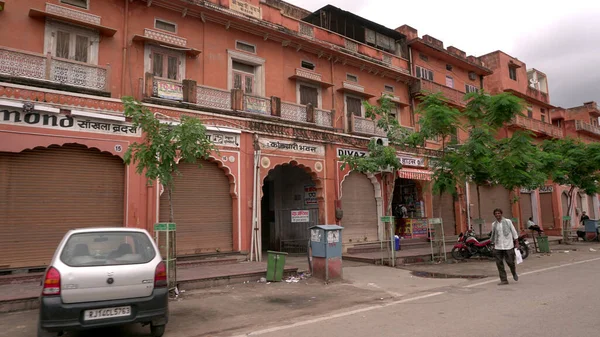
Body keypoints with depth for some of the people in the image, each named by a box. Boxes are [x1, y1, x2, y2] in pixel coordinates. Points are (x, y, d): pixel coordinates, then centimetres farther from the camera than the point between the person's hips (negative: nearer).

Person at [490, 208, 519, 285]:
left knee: (510, 262, 0)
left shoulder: (508, 221, -1)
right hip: (498, 247, 3)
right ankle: (503, 280, 6)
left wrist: (516, 242, -3)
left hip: (508, 245, -3)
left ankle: (514, 273, 32)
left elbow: (514, 232, 1)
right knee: (499, 263, -2)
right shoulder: (494, 224, 7)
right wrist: (493, 244, 17)